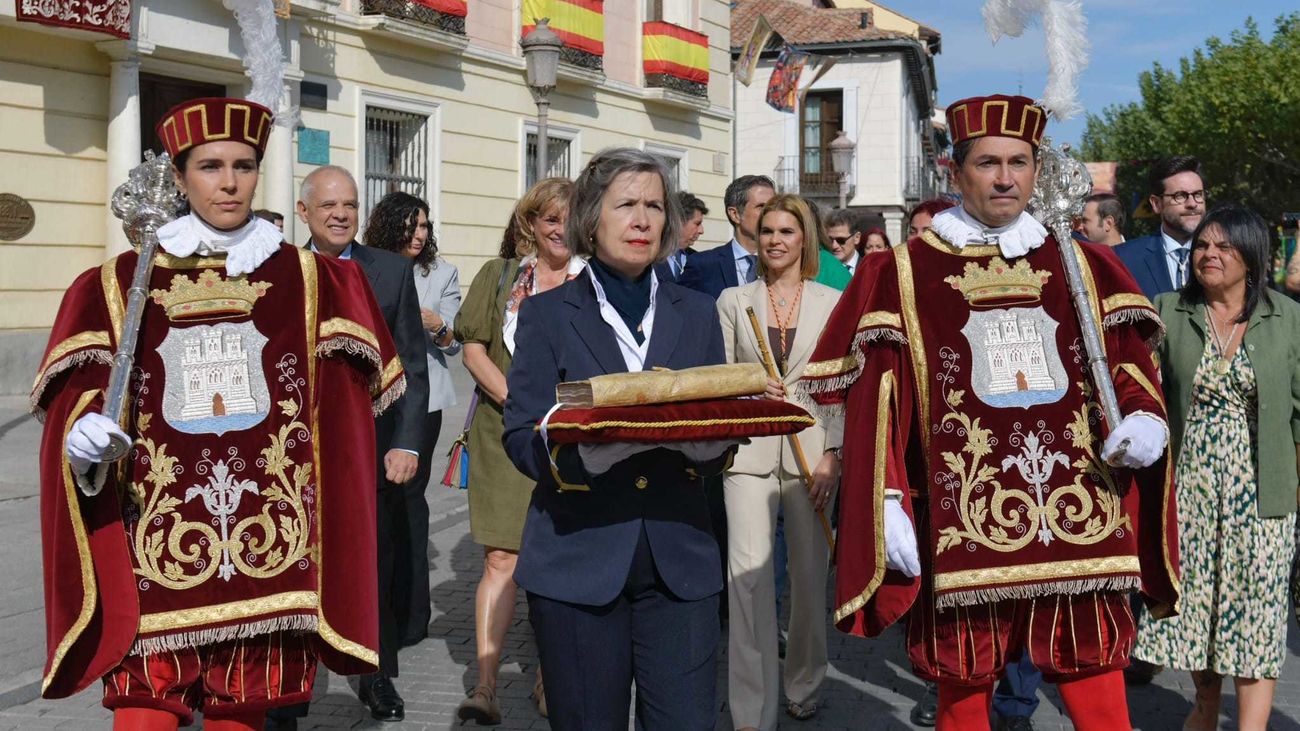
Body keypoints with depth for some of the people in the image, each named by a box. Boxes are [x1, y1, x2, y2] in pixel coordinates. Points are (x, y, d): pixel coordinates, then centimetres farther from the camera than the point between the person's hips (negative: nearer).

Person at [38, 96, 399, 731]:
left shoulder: (308, 279, 9)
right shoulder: (119, 284, 8)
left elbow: (342, 405, 11)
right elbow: (75, 396, 4)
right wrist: (83, 434, -16)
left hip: (267, 537, 1)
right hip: (159, 534, 0)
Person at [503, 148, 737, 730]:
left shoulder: (697, 314, 14)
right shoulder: (547, 314, 5)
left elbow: (720, 439, 12)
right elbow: (523, 437, -1)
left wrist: (703, 440, -12)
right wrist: (589, 449, -21)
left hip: (680, 561, 2)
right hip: (578, 557, -2)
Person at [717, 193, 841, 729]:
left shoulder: (832, 303, 8)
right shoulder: (733, 301, 9)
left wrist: (834, 455, -4)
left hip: (812, 448, 1)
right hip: (749, 449, -1)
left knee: (810, 574, 7)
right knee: (748, 573, -11)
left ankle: (803, 687, 27)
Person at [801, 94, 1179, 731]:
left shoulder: (1084, 266, 14)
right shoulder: (903, 273, 6)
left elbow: (1131, 362, 16)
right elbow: (877, 402, 2)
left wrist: (1146, 417, -6)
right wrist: (889, 505, -7)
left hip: (1082, 525, 2)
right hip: (963, 527, -2)